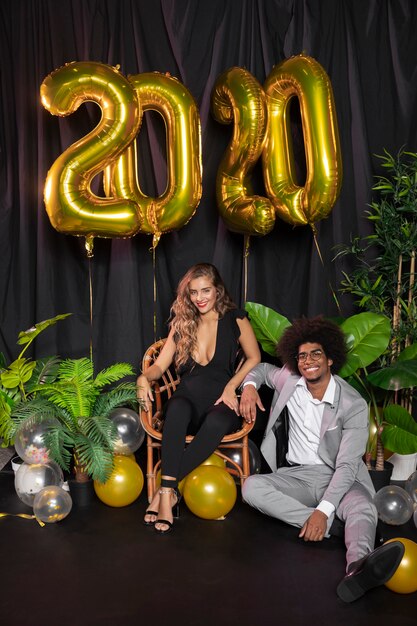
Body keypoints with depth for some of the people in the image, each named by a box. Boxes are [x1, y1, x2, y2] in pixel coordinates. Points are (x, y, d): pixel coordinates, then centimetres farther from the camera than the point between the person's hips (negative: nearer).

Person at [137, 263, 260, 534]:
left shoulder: (235, 319, 8)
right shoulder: (182, 324, 15)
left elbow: (254, 359, 7)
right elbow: (160, 365, 11)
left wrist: (231, 386, -8)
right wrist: (145, 378, -12)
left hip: (221, 403, -1)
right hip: (189, 401, 2)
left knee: (218, 422, -39)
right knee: (177, 408, -37)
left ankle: (167, 490, -32)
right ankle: (168, 492, -41)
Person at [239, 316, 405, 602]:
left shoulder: (354, 405, -11)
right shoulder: (288, 379, 1)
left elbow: (347, 465, -17)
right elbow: (260, 368, 25)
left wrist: (323, 510, -31)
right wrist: (249, 386, -1)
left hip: (337, 477, -3)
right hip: (296, 476, 3)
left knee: (364, 509, -37)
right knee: (252, 487, -27)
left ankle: (359, 568, -71)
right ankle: (332, 524, -33)